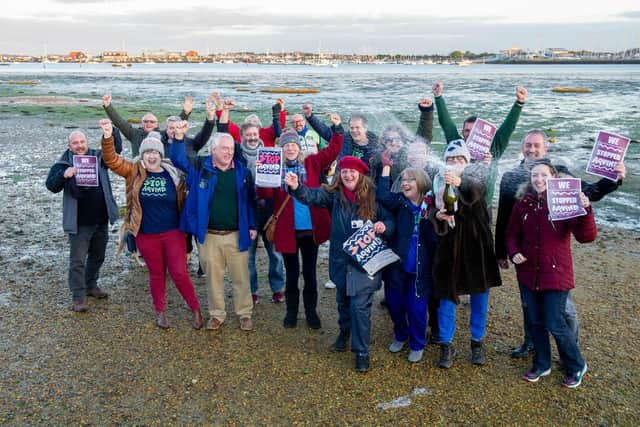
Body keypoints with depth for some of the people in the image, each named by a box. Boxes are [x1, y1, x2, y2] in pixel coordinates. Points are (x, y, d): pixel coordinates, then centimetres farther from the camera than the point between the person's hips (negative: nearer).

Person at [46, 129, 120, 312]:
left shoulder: (99, 157, 1)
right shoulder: (63, 164, -6)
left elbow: (116, 148, -8)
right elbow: (51, 186, -15)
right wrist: (63, 175, -36)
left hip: (101, 220, 4)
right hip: (79, 223, -4)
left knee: (98, 256, 18)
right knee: (77, 260, 0)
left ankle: (91, 285, 37)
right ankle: (78, 296, 9)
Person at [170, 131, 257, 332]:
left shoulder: (243, 172, 3)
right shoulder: (200, 168, 1)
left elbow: (250, 201, 6)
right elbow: (177, 158, 0)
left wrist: (252, 226, 2)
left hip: (237, 235, 0)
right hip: (209, 236, 0)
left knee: (241, 277, 7)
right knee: (213, 277, 11)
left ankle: (245, 313, 23)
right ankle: (217, 314, 27)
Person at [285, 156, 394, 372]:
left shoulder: (373, 196, -7)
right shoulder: (334, 195, -3)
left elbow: (390, 220, 1)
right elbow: (312, 196, -20)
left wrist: (384, 226, -22)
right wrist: (297, 187, -40)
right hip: (340, 259, 3)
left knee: (360, 306, -5)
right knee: (343, 300, 22)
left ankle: (362, 351, 9)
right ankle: (345, 330, 49)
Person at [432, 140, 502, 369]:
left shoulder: (476, 175, -2)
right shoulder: (440, 181, 2)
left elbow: (476, 189, -27)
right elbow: (435, 215, -2)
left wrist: (460, 182, -47)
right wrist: (438, 216, -25)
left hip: (476, 242, 0)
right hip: (450, 244, 0)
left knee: (479, 294, 10)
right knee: (447, 295, 3)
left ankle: (477, 342, 27)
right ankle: (446, 345, 17)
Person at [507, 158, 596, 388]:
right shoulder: (523, 204, 1)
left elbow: (586, 237, -18)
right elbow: (512, 234, 12)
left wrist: (585, 211, -31)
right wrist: (514, 253, -6)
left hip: (556, 274, -4)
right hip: (528, 274, 4)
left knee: (555, 324, 1)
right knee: (535, 322, 16)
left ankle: (576, 367, 26)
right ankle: (542, 365, 36)